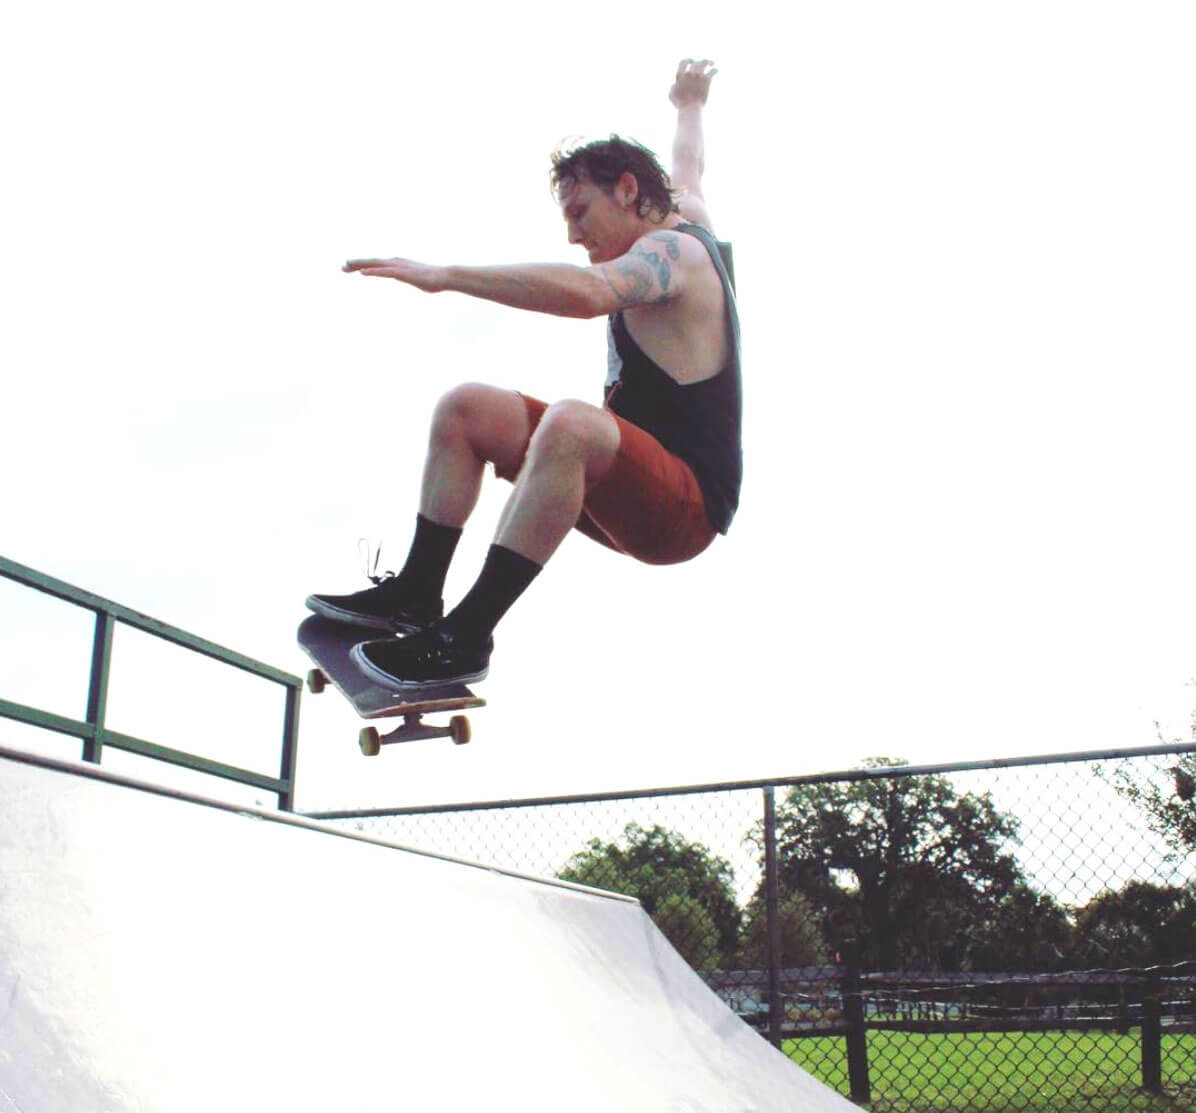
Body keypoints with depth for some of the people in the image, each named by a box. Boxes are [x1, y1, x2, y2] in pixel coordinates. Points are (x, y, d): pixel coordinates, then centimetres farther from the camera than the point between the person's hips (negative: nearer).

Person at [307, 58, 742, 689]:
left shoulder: (670, 251, -15)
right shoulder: (683, 224, 14)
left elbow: (586, 292, -38)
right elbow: (685, 169, 39)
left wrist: (445, 275, -38)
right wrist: (690, 106, 58)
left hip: (686, 508, -10)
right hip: (630, 487, 10)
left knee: (572, 422, -41)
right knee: (464, 408, 6)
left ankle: (464, 639, -37)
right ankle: (416, 597, 1)